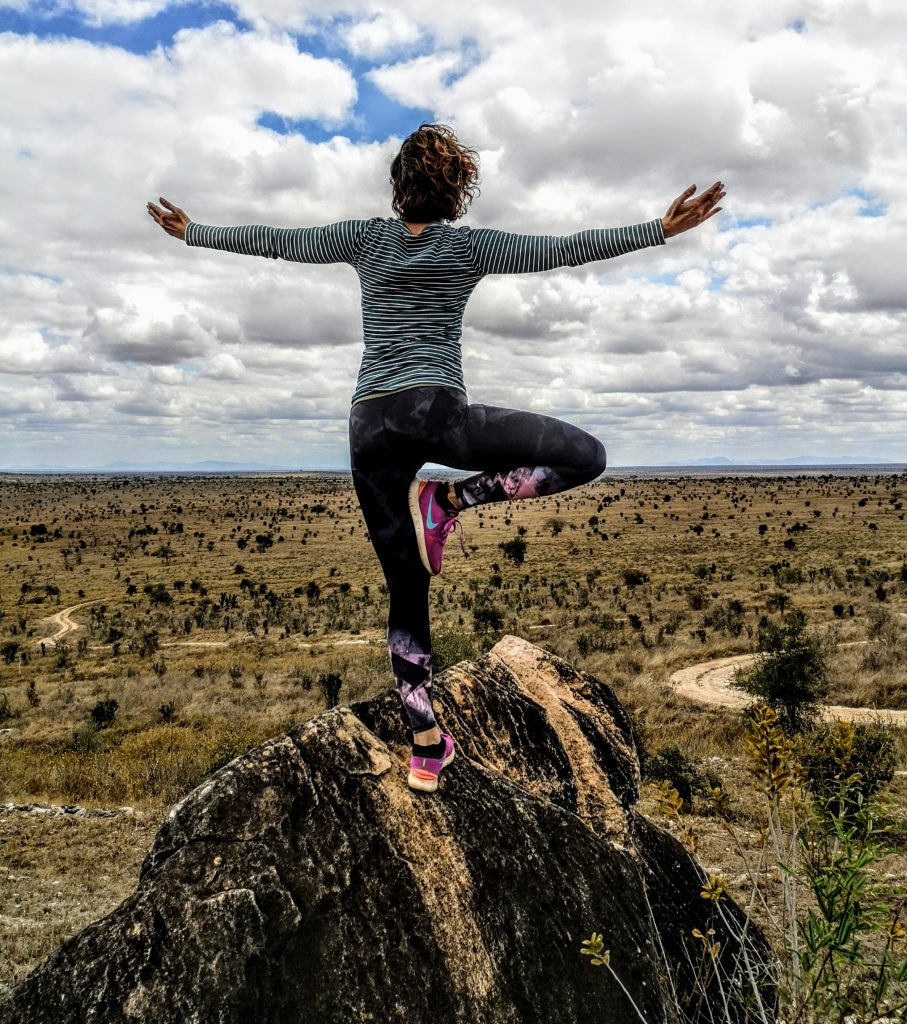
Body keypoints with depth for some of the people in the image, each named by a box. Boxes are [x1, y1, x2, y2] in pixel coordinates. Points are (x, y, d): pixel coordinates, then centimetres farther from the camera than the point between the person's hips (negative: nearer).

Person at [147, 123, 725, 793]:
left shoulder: (367, 238, 14)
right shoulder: (470, 246, 6)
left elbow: (274, 242, 19)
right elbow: (564, 250, 0)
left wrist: (191, 232, 32)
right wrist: (662, 230, 1)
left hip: (369, 424, 5)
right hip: (435, 410, -4)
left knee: (406, 593, 9)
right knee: (585, 456, 2)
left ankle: (427, 749, 11)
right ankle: (447, 501, -7)